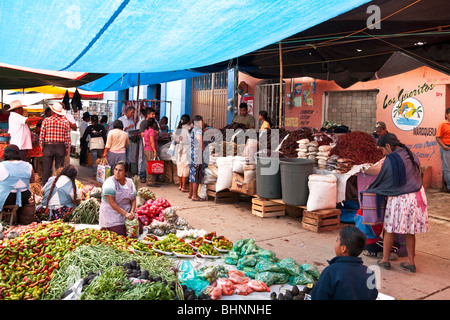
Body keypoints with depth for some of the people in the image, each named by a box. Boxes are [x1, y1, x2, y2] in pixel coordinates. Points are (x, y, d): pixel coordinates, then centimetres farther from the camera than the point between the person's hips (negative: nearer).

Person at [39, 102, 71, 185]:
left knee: (47, 169, 8)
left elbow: (41, 136, -2)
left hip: (48, 147, 0)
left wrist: (42, 147, 9)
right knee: (59, 169, 7)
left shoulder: (46, 120, -3)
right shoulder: (65, 122, -1)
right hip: (60, 147, 0)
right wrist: (66, 149, 9)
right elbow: (67, 138, -1)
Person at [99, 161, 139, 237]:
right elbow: (112, 203, -18)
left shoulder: (130, 182, 6)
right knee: (122, 236, -17)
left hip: (128, 214, 6)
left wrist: (132, 212, -11)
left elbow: (133, 200, 7)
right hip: (112, 215, -6)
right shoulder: (109, 182, -12)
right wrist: (125, 214, -22)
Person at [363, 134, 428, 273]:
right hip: (416, 196, 6)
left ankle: (385, 260, 19)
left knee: (390, 230, 9)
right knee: (409, 232, 15)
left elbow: (381, 180, -7)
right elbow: (417, 174, 16)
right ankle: (411, 262, 21)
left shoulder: (391, 159, -15)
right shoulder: (411, 155, 5)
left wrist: (368, 191, 9)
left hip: (399, 199, -6)